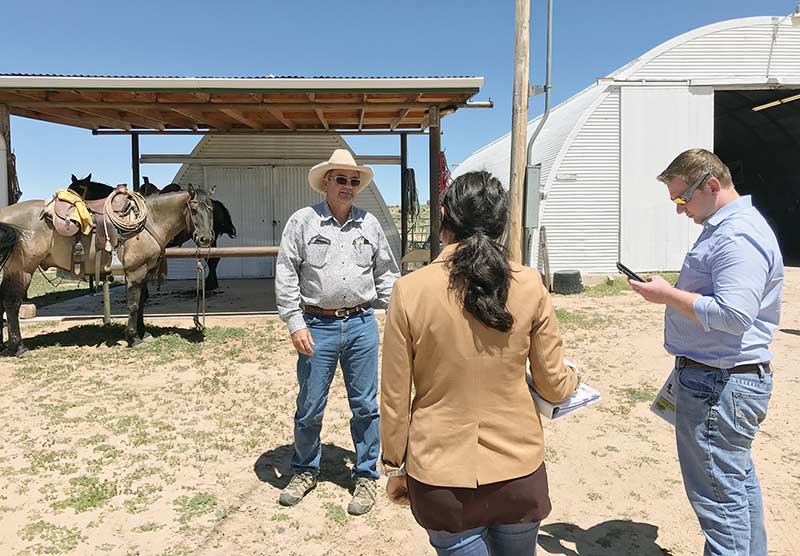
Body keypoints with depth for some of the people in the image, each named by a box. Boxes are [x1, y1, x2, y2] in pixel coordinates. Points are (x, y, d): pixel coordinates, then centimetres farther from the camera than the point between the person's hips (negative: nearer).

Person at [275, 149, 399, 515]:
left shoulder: (369, 224, 7)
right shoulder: (302, 221, -1)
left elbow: (386, 273, 13)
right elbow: (285, 277, -3)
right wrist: (296, 324, -8)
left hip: (362, 324, 2)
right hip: (317, 326, -2)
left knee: (366, 405, 9)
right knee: (309, 407, 9)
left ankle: (366, 475, 26)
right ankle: (305, 471, 32)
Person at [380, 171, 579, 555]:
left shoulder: (409, 290, -14)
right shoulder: (529, 285, -9)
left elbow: (395, 397, -7)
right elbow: (554, 385, 0)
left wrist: (395, 467, 8)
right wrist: (574, 376, 23)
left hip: (441, 475, -2)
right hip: (519, 470, 3)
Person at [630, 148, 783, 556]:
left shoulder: (738, 236, -20)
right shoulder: (726, 227, 14)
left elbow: (733, 314, -29)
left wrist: (669, 295, -20)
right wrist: (674, 294, 13)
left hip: (719, 385, -11)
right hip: (722, 378, 11)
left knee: (718, 494, -2)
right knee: (738, 480, 23)